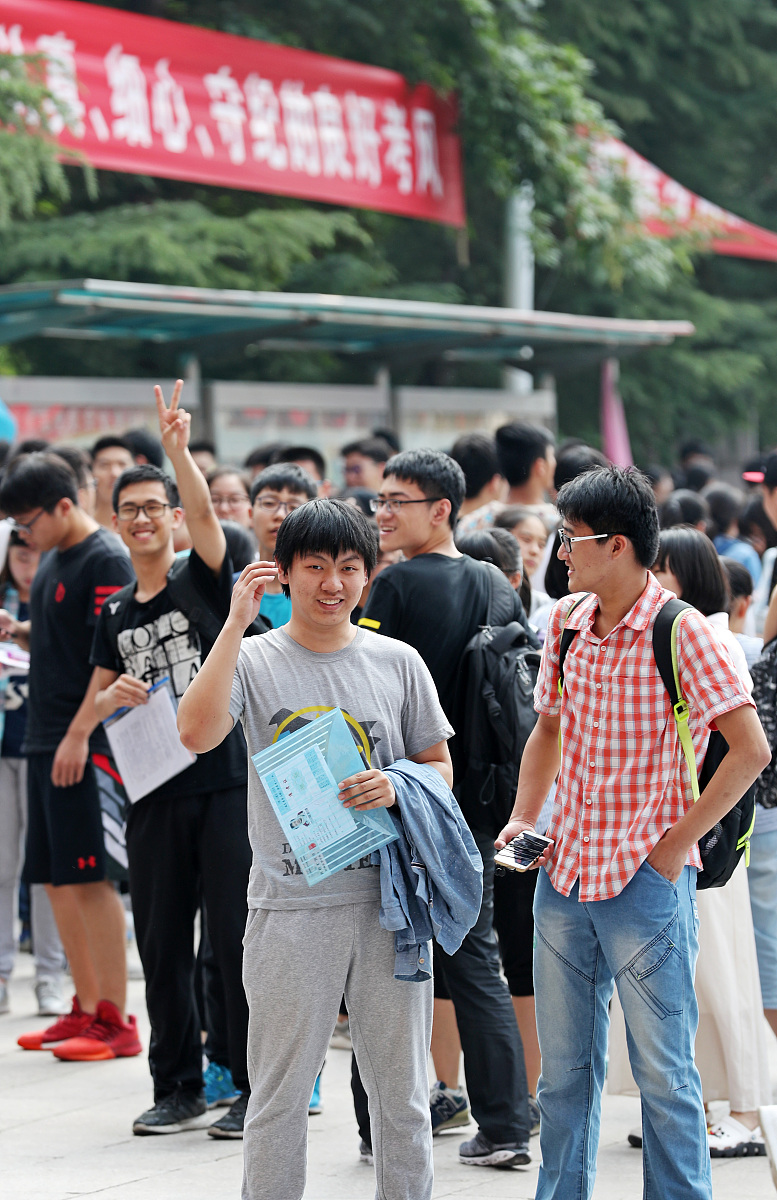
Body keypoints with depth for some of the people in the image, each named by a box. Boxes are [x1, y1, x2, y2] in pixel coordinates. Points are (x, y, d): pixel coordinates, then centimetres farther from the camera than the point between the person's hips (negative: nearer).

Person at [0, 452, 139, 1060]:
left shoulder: (107, 561, -12)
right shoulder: (53, 560, 15)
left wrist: (79, 734, -22)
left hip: (88, 745, -9)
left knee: (91, 878, -7)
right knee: (57, 879, 10)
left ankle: (116, 1021, -3)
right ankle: (87, 1007, 18)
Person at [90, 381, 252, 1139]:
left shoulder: (203, 579, -1)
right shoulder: (116, 615, 13)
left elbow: (205, 515, -20)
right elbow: (96, 700, 19)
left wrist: (177, 447, -34)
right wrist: (114, 697, -4)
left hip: (224, 784, -5)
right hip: (154, 793, 5)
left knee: (238, 940, -4)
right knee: (161, 944, 8)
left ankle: (257, 1091, 4)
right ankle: (177, 1090, 18)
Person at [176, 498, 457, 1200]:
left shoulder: (398, 663, 7)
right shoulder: (254, 659, -1)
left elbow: (440, 767, 13)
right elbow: (197, 733, -19)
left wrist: (395, 787, -10)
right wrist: (237, 622, -18)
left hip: (389, 900, 2)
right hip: (291, 902, -2)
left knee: (401, 1089, 10)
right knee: (281, 1091, 5)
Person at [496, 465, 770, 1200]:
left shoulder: (680, 632, -13)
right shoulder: (565, 621, 6)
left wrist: (677, 844, -14)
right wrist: (523, 819, 6)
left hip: (646, 884, -6)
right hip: (563, 875, 6)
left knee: (663, 1072, 1)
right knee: (563, 1069, 14)